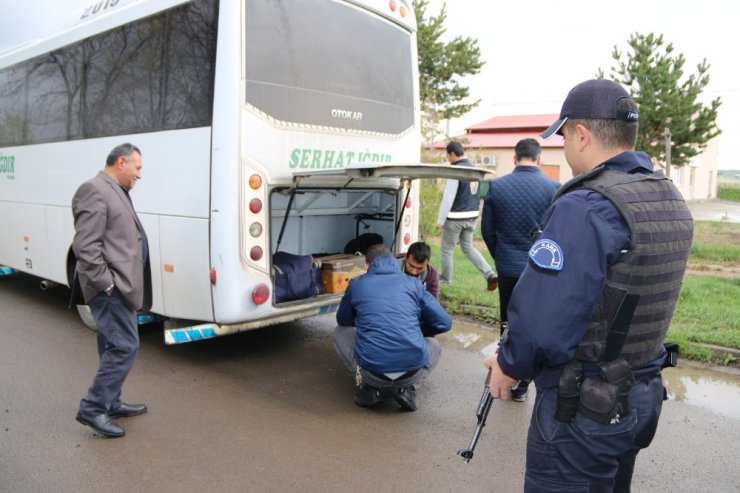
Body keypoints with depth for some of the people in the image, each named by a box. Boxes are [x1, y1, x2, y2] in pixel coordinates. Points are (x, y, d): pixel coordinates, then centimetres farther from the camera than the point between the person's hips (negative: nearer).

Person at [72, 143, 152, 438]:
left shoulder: (116, 192, 17)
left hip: (120, 286, 10)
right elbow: (85, 246, -20)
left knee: (114, 346, 16)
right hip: (111, 288, -10)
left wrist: (118, 283, 16)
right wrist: (106, 284, -19)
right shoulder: (94, 191, -13)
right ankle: (92, 408, 2)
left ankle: (110, 403, 28)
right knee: (124, 346, -8)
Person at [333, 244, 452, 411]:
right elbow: (444, 323, 11)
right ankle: (406, 388, 8)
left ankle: (370, 386, 11)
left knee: (339, 333, 28)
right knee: (434, 346, 35)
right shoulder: (412, 283, 11)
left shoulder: (356, 284, 11)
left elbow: (343, 321, 27)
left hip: (372, 371, 0)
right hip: (412, 372, 0)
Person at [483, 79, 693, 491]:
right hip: (646, 394, 9)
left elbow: (541, 319, -28)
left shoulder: (585, 209, -25)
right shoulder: (672, 201, 5)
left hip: (583, 408, -8)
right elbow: (645, 299, 10)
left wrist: (510, 365, -9)